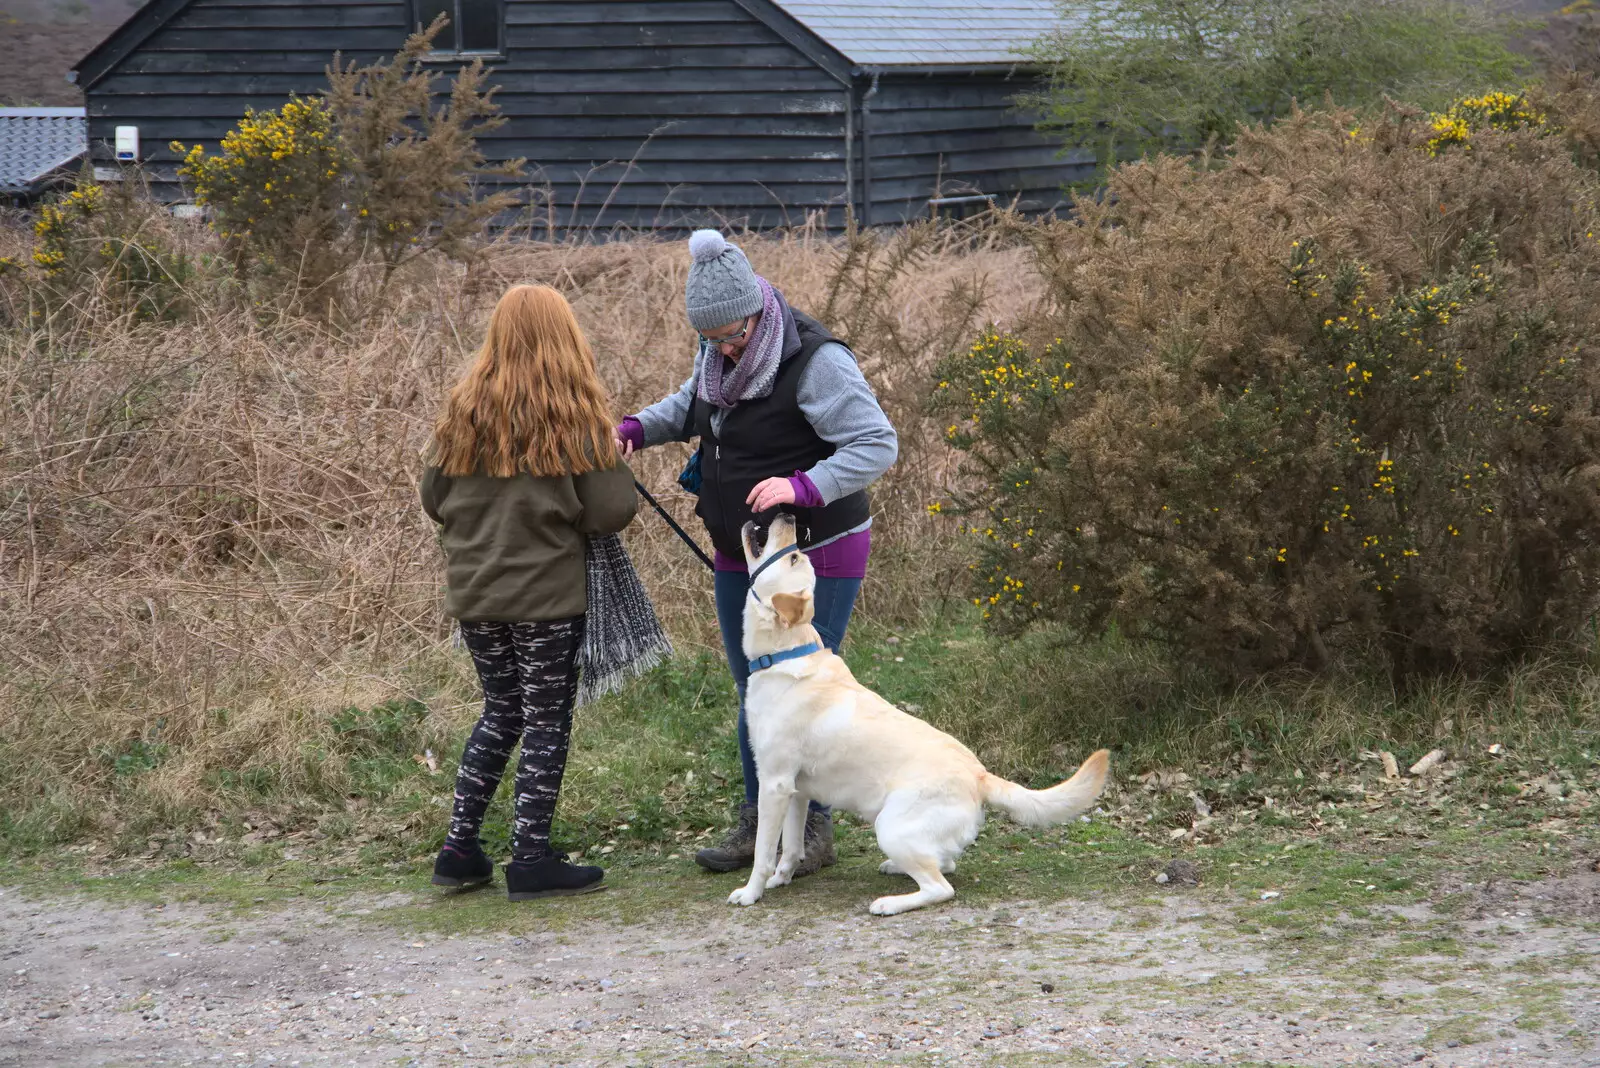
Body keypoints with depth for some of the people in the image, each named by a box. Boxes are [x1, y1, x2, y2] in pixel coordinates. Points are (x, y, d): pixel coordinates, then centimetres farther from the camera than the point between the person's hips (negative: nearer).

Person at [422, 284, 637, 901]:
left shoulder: (464, 409, 1)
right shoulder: (576, 414, -10)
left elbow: (434, 498, 8)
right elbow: (611, 511, -12)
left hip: (473, 594, 4)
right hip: (547, 594, -4)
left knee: (501, 713, 18)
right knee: (546, 721, 6)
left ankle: (459, 849, 16)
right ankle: (531, 861, 7)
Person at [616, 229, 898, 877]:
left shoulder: (815, 362, -22)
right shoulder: (719, 354, 2)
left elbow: (878, 444, -25)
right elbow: (691, 404, 23)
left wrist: (803, 486, -37)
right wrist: (638, 428, 3)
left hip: (817, 555, -8)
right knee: (753, 692, 13)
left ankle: (814, 829, 9)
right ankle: (756, 825, 23)